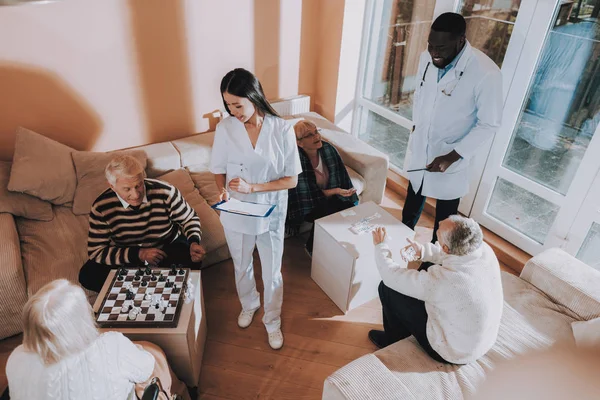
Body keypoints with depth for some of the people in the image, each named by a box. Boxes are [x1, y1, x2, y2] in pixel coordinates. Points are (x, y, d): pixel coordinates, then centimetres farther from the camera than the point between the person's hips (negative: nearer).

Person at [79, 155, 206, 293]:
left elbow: (189, 219, -3)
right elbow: (96, 251, -16)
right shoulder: (101, 207, -18)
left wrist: (194, 242, -24)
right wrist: (139, 254, -27)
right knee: (88, 275, -21)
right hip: (128, 257, 1)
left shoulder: (165, 192, -20)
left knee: (192, 261, -32)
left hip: (168, 248, -1)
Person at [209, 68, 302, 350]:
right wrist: (223, 191, -22)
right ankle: (249, 305, 55)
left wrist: (253, 187, -25)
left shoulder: (282, 130, -18)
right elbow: (218, 170, -1)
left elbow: (291, 180, -14)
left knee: (272, 273, 15)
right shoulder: (225, 128, -12)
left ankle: (272, 321, 41)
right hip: (236, 214, 2)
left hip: (271, 215, -2)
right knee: (242, 267, 24)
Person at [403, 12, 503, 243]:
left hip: (451, 156, -5)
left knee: (444, 217, 13)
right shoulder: (427, 58, -9)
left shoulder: (486, 74, -26)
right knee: (412, 204, 25)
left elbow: (489, 125, -18)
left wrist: (452, 156, -25)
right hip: (419, 148, 5)